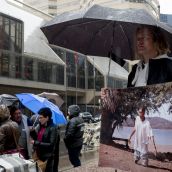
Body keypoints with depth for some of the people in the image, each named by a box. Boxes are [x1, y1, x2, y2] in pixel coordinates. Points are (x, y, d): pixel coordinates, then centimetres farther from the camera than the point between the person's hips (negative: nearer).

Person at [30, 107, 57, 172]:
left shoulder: (52, 128, -14)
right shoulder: (39, 125, 7)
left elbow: (51, 144, -19)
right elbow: (36, 137, 14)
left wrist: (36, 143, -18)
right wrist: (32, 132, -5)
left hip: (47, 157, -6)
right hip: (38, 155, 6)